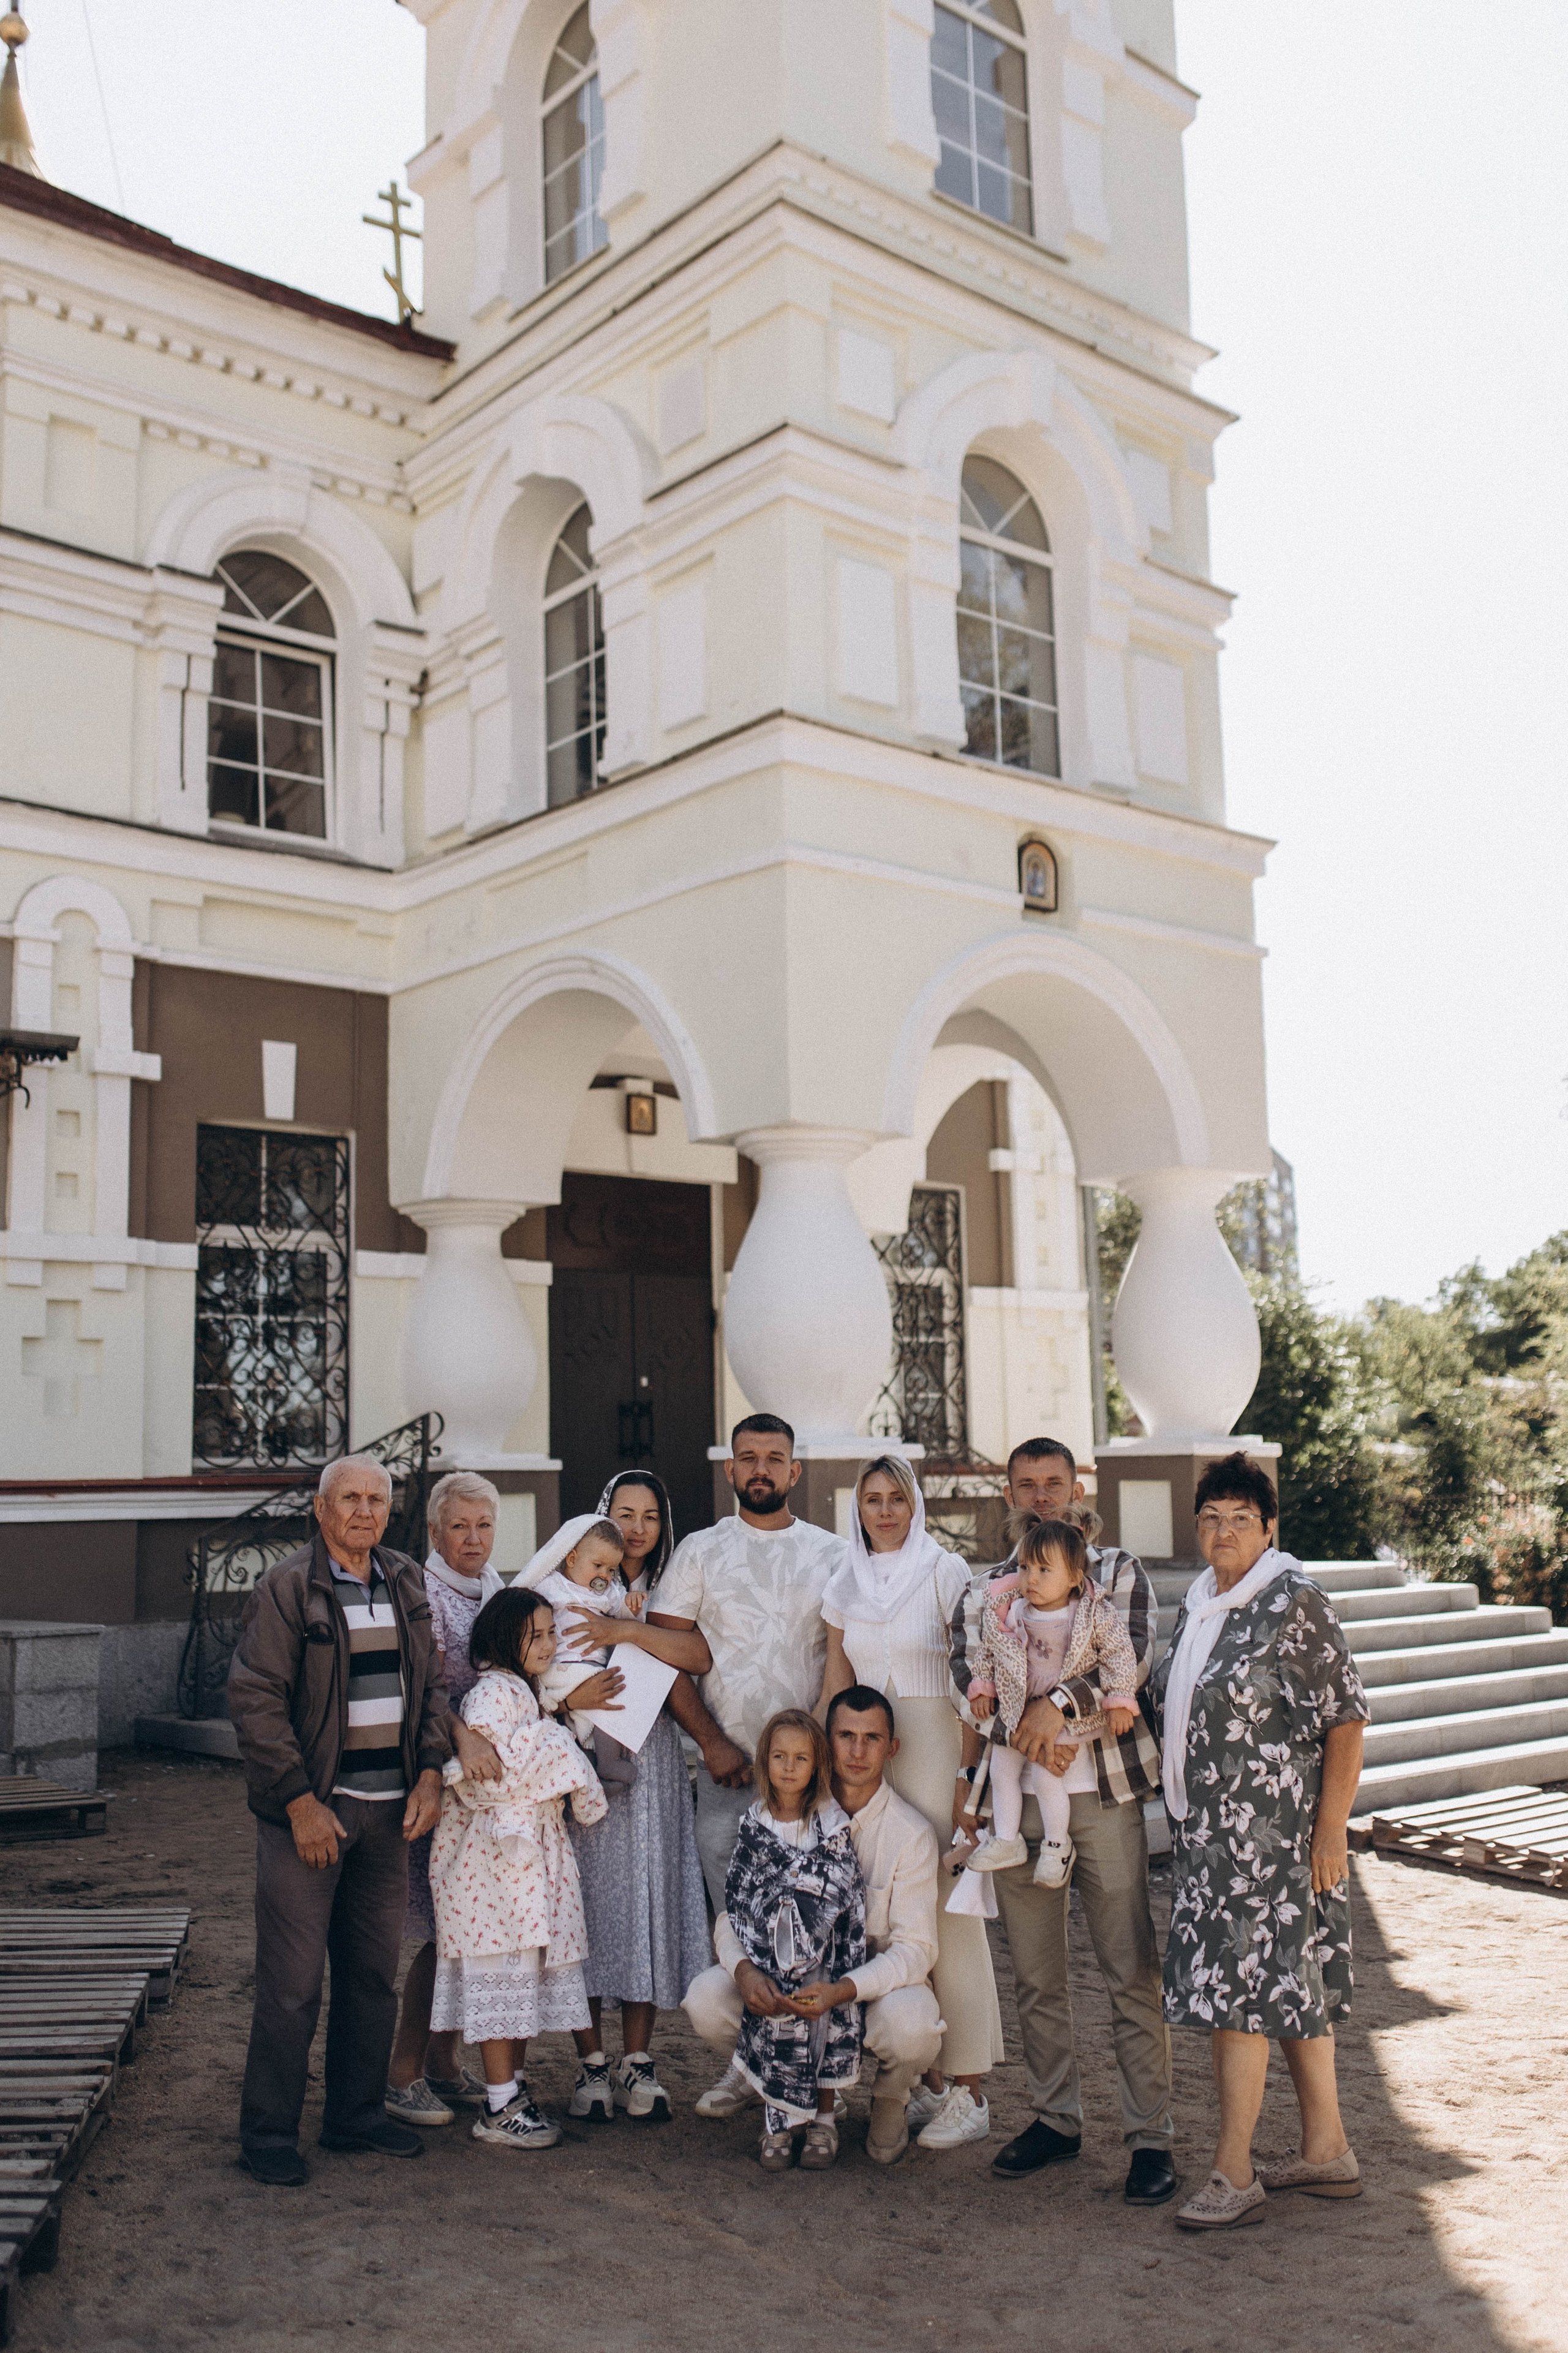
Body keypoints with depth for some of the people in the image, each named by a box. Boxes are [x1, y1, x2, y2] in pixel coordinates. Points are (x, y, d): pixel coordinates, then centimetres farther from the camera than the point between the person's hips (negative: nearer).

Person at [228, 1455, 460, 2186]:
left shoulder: (407, 1585, 10)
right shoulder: (286, 1587, -8)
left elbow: (431, 1686, 16)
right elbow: (254, 1700, -12)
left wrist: (430, 1772, 4)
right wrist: (301, 1801, -14)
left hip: (388, 1810, 6)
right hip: (310, 1810, -6)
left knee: (375, 1973, 13)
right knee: (292, 1981, 0)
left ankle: (357, 2112, 27)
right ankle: (268, 2132, 14)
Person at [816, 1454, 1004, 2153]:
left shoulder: (945, 1572, -2)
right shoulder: (846, 1583, 11)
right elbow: (836, 1681, 14)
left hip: (933, 1751, -4)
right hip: (867, 1759, 5)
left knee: (946, 1912, -4)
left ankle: (968, 2091, 4)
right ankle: (926, 2081, 15)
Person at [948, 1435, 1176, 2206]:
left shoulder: (1116, 1569, 4)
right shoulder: (983, 1587, 12)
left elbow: (1132, 1657, -10)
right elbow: (971, 1695, 10)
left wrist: (1061, 1701, -21)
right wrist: (966, 1781, 0)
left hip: (1103, 1792, -3)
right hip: (1015, 1797, 3)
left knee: (1132, 1970, -1)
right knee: (1035, 1975, 11)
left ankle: (1150, 2135, 9)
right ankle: (1055, 2119, 25)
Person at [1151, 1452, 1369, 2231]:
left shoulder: (1295, 1605, -13)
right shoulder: (1199, 1604, 10)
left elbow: (1347, 1721, -14)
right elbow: (1173, 1701, 22)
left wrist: (1330, 1831, -16)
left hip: (1273, 1832, -8)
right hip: (1209, 1832, 8)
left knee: (1240, 1991, -6)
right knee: (1291, 1990, 15)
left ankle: (1234, 2175, 2)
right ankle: (1327, 2152, 26)